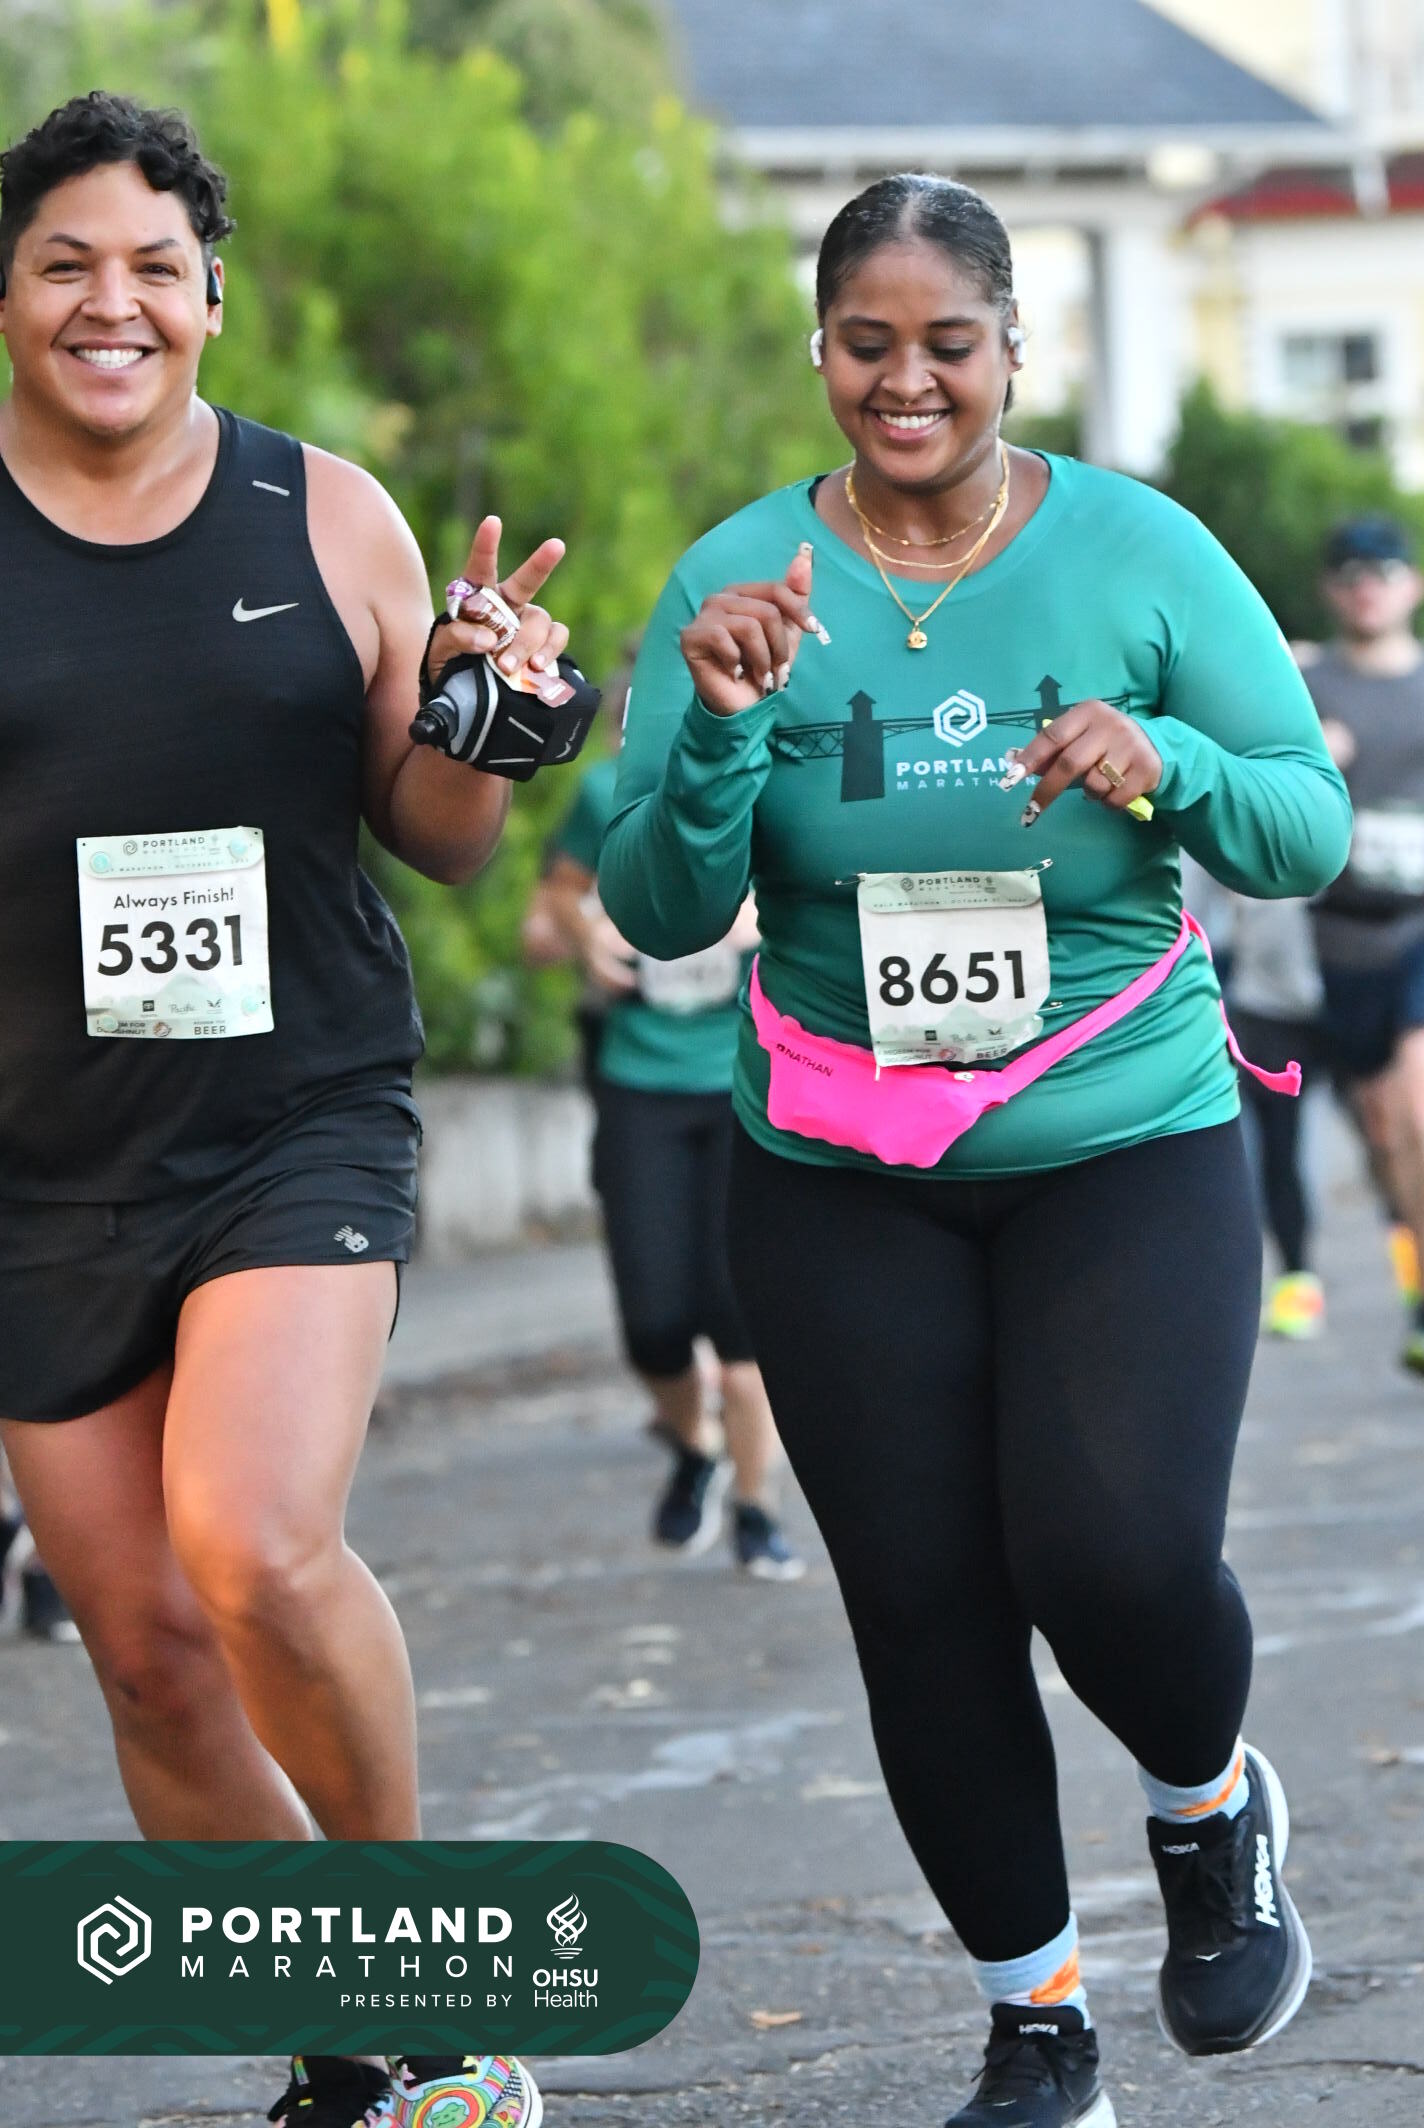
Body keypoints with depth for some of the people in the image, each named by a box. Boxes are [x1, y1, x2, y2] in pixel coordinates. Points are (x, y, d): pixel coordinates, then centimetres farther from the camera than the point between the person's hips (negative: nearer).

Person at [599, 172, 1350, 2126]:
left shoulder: (1141, 553, -2)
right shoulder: (739, 582, -1)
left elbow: (1311, 831, -1)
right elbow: (657, 914, -3)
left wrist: (1169, 770, -22)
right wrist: (719, 729, -21)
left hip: (1127, 1143, -1)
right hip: (842, 1179, 2)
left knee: (1118, 1553, -18)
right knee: (924, 1613, 3)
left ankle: (1212, 1807, 16)